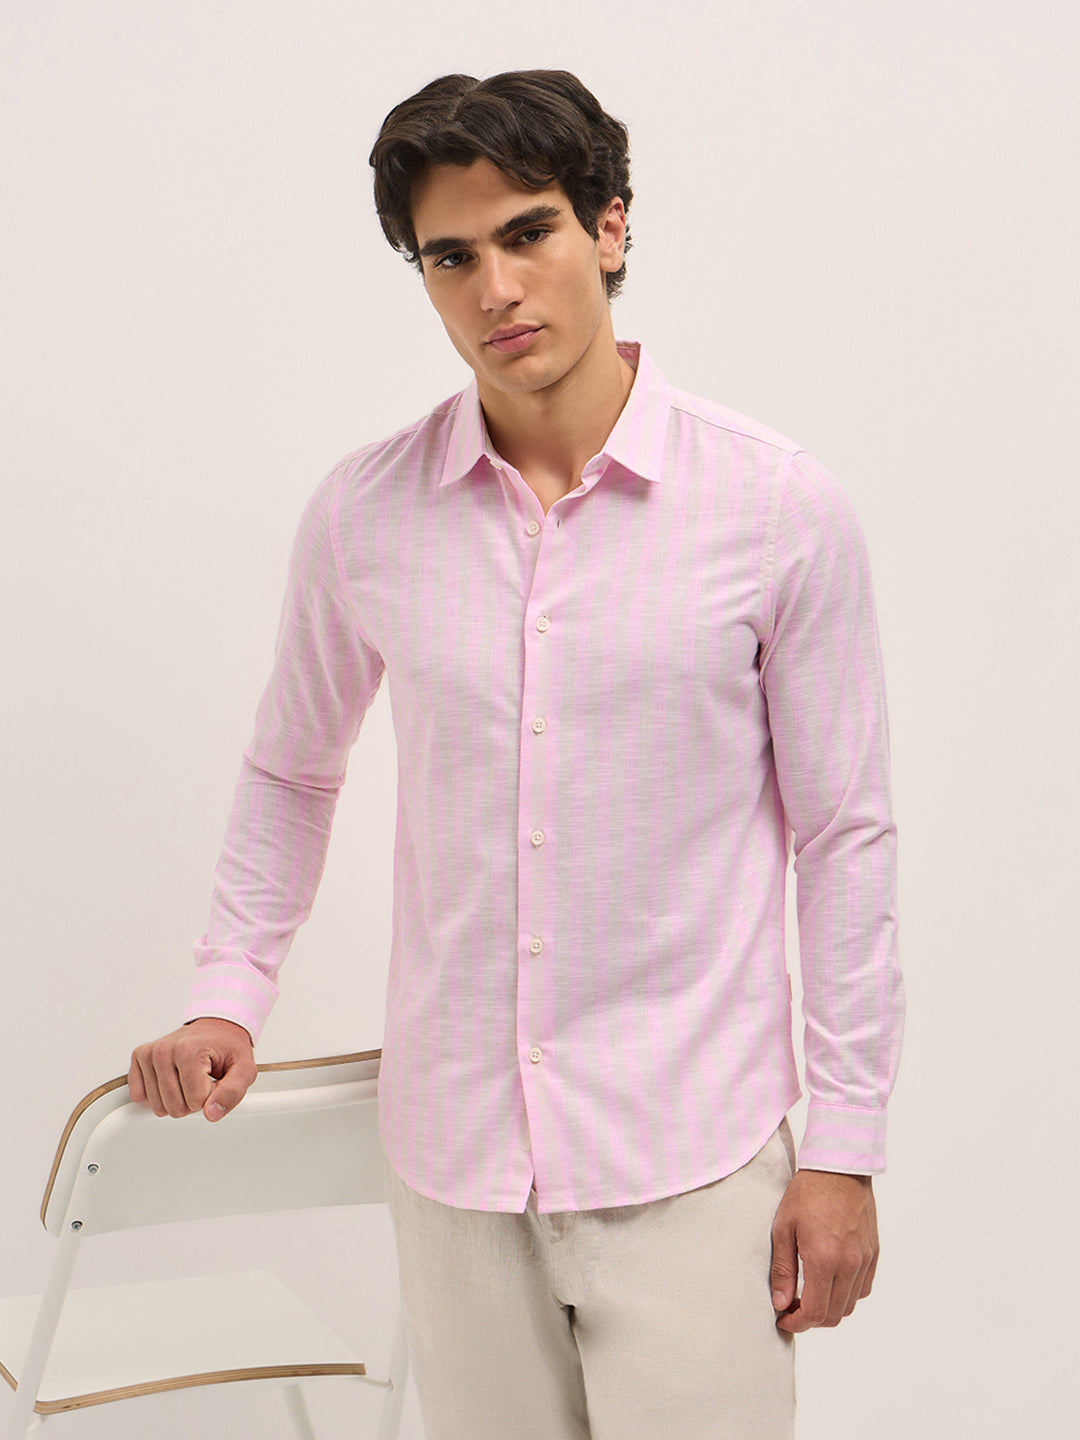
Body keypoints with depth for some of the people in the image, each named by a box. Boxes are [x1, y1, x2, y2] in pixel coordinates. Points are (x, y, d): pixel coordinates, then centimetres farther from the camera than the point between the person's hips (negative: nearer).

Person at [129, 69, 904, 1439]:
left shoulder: (779, 506, -8)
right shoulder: (360, 513, -1)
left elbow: (844, 835, -3)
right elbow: (290, 771, 15)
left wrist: (844, 1143, -3)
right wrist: (226, 999, 6)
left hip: (689, 1152, -2)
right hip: (450, 1143, 3)